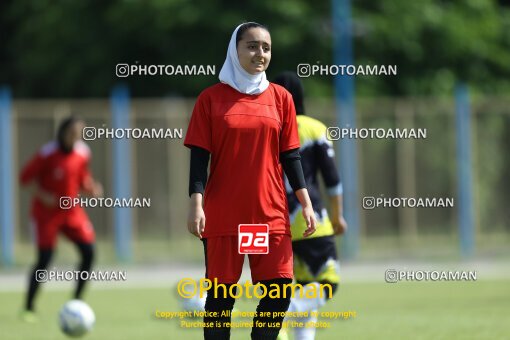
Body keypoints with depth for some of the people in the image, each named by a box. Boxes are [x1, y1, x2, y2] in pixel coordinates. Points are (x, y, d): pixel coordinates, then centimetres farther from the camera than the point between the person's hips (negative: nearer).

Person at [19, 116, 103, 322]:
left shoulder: (83, 153, 1)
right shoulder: (48, 153, -16)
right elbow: (26, 177, -12)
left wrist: (91, 189, -7)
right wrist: (43, 196, -23)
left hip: (72, 211, 5)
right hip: (47, 213, -5)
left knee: (89, 252, -6)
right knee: (44, 259, -10)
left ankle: (76, 302, 8)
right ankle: (28, 308, 3)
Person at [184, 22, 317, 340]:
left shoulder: (281, 97, 8)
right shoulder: (211, 98, 1)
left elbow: (290, 155, 9)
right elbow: (199, 156, -2)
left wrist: (306, 203, 2)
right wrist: (196, 205, -12)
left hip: (271, 212, 2)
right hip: (222, 213, -2)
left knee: (280, 291, -4)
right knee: (221, 293, 1)